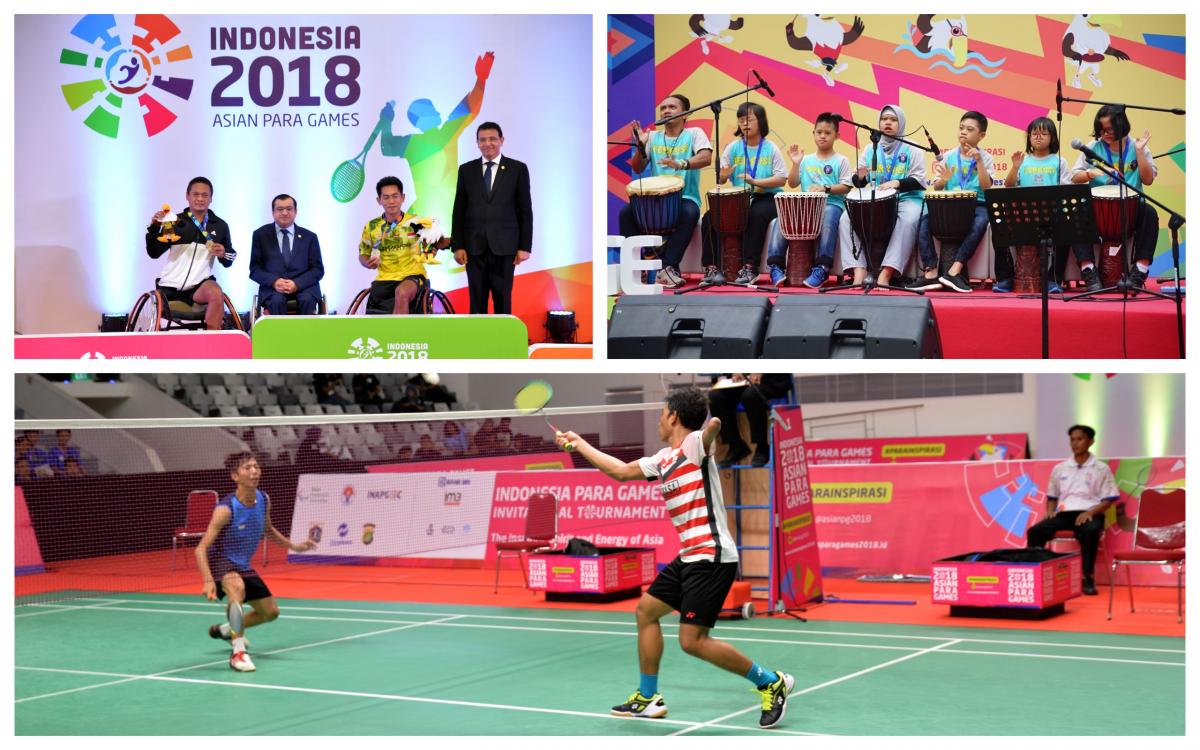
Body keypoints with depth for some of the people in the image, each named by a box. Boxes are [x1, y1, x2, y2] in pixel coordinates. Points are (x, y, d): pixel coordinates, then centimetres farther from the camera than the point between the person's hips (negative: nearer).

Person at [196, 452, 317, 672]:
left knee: (270, 611, 17)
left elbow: (267, 529, 16)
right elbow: (201, 549, -30)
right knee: (237, 588, -41)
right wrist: (208, 581, -43)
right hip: (220, 562, -8)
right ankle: (238, 653, -37)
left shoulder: (263, 500, -7)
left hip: (243, 565, 8)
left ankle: (226, 629, 43)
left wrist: (294, 546, 13)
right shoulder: (226, 509, -28)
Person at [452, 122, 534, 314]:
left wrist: (525, 247, -4)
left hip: (504, 246, -2)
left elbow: (525, 211, 2)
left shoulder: (518, 169, 2)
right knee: (477, 300, 3)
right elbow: (459, 211, 8)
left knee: (503, 299, 2)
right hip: (474, 246, 2)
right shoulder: (466, 170, 8)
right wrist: (458, 246, 0)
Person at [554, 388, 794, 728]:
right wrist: (579, 444, 32)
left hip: (712, 557, -10)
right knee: (646, 610, 18)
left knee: (692, 641, -12)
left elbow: (713, 425, -33)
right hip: (690, 557, 10)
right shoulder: (664, 459, 15)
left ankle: (771, 683, 1)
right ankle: (648, 698, 28)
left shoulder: (695, 445, -11)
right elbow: (621, 471, 27)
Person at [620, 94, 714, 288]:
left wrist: (681, 164, -33)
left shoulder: (694, 133, 5)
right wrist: (640, 146, -10)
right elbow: (637, 169, 9)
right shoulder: (653, 137, 15)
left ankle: (669, 268, -31)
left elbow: (706, 158, -14)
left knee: (689, 213, -37)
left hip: (685, 197, -3)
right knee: (626, 212, -24)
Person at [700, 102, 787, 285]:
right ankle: (712, 268, -15)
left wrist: (755, 181, -20)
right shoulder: (733, 148, 6)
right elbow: (720, 179, 3)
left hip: (766, 197, -3)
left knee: (757, 215, -36)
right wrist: (723, 176, -22)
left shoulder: (770, 149, -1)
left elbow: (781, 179, -7)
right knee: (709, 218, -19)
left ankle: (749, 268, -29)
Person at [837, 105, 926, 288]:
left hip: (906, 199, -3)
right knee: (846, 218, -22)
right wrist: (860, 177, -12)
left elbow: (919, 181, -4)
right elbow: (858, 184, 13)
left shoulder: (911, 149, 5)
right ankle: (859, 272, -31)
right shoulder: (870, 149, 15)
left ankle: (886, 275, -42)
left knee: (907, 221, -37)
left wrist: (897, 183, -23)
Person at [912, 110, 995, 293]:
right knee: (924, 219, -26)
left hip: (975, 204, -2)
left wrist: (979, 162, -18)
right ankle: (931, 273, -28)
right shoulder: (949, 157, 11)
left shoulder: (985, 157, 5)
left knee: (980, 222, -37)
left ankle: (954, 271, -36)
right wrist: (943, 180, -16)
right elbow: (936, 188, 7)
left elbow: (986, 187, -8)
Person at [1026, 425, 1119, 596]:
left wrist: (1090, 512, -14)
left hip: (1089, 514, -4)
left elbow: (1108, 500, 3)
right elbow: (1051, 497, 24)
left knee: (1089, 531, -41)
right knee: (1034, 531, -24)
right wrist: (1050, 511, 1)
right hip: (1063, 513, 4)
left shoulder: (1101, 468, 7)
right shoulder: (1059, 469, 18)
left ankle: (1088, 578, -32)